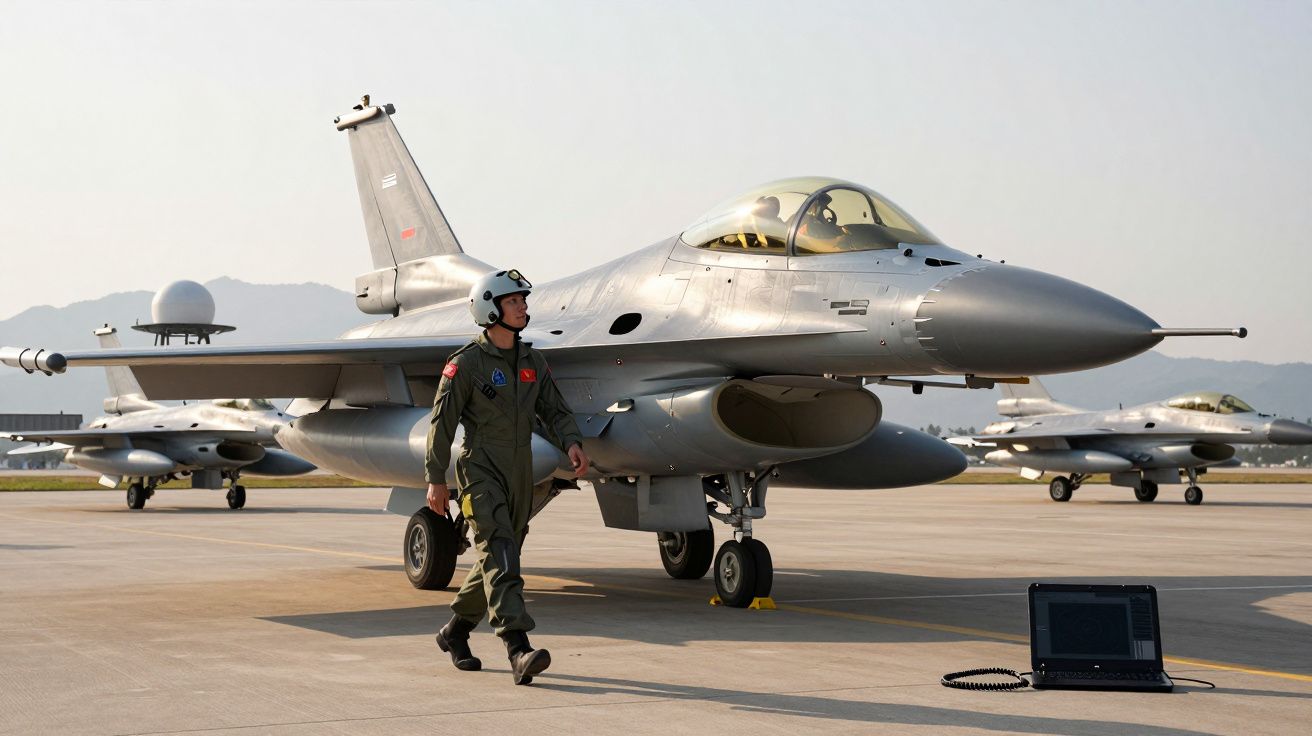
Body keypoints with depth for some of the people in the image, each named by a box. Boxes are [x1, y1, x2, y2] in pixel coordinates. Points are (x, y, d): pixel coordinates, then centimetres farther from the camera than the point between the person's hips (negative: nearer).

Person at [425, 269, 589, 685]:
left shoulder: (532, 362, 11)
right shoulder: (466, 363, -8)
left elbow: (554, 411, 9)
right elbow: (442, 422, -6)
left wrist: (572, 443, -12)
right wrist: (436, 479, -8)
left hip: (520, 474, 7)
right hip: (481, 471, -7)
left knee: (500, 556, 13)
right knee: (499, 555, -18)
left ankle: (455, 632, 33)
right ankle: (519, 652, -28)